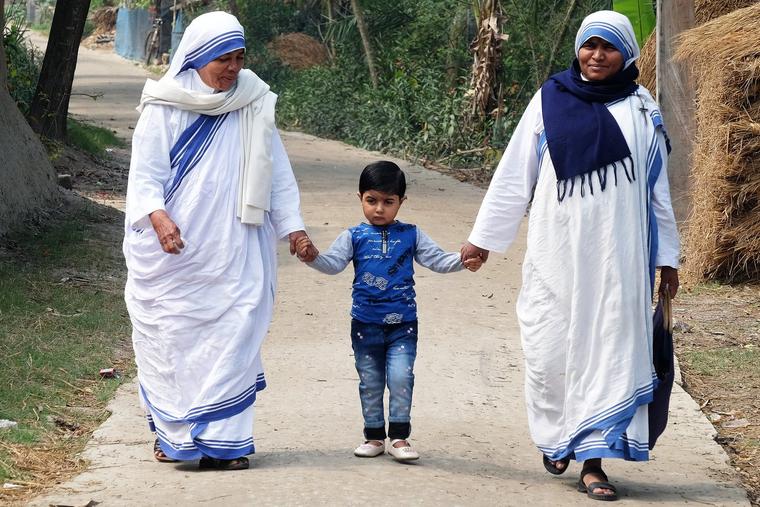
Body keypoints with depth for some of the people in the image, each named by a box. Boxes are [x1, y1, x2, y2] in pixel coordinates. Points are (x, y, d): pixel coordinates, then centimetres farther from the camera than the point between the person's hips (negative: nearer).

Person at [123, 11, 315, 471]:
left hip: (234, 252, 2)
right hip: (174, 250, -2)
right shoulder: (165, 108, -1)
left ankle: (221, 439, -4)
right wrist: (157, 216, -22)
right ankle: (171, 432, 18)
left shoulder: (254, 105, 7)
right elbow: (145, 174, -4)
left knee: (232, 338, -6)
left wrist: (292, 225, 3)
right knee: (173, 338, 3)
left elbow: (276, 171, 12)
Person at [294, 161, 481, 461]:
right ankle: (374, 436, 20)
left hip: (402, 324, -1)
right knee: (370, 382, 9)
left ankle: (399, 437, -2)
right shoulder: (354, 237, 0)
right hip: (365, 324, 1)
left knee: (401, 377, -11)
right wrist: (313, 256, -30)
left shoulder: (411, 236, 3)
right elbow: (333, 263, -9)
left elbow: (436, 259, 0)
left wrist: (462, 262, -17)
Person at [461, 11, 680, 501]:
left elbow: (658, 190, 10)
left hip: (618, 255, 0)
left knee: (610, 349, -3)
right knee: (550, 349, 1)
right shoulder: (550, 101, 4)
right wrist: (482, 237, 8)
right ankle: (556, 435, 25)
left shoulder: (642, 111, 6)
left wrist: (668, 256, 10)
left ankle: (594, 460, 0)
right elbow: (513, 175, 7)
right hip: (557, 252, 0)